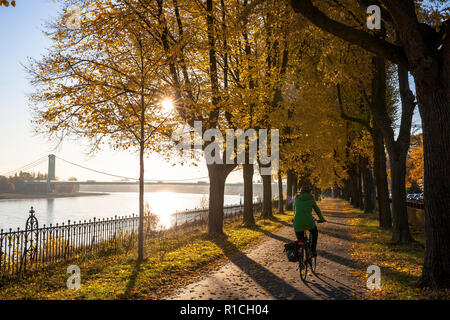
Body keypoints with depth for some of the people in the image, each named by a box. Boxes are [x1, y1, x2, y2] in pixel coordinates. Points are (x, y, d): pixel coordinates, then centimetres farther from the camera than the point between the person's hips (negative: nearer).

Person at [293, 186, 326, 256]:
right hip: (309, 222, -1)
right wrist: (322, 219, 37)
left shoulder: (296, 198, 16)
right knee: (315, 232, 30)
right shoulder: (311, 199, 12)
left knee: (300, 241, 17)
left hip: (297, 223, 1)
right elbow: (317, 209, 22)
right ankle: (313, 250, 22)